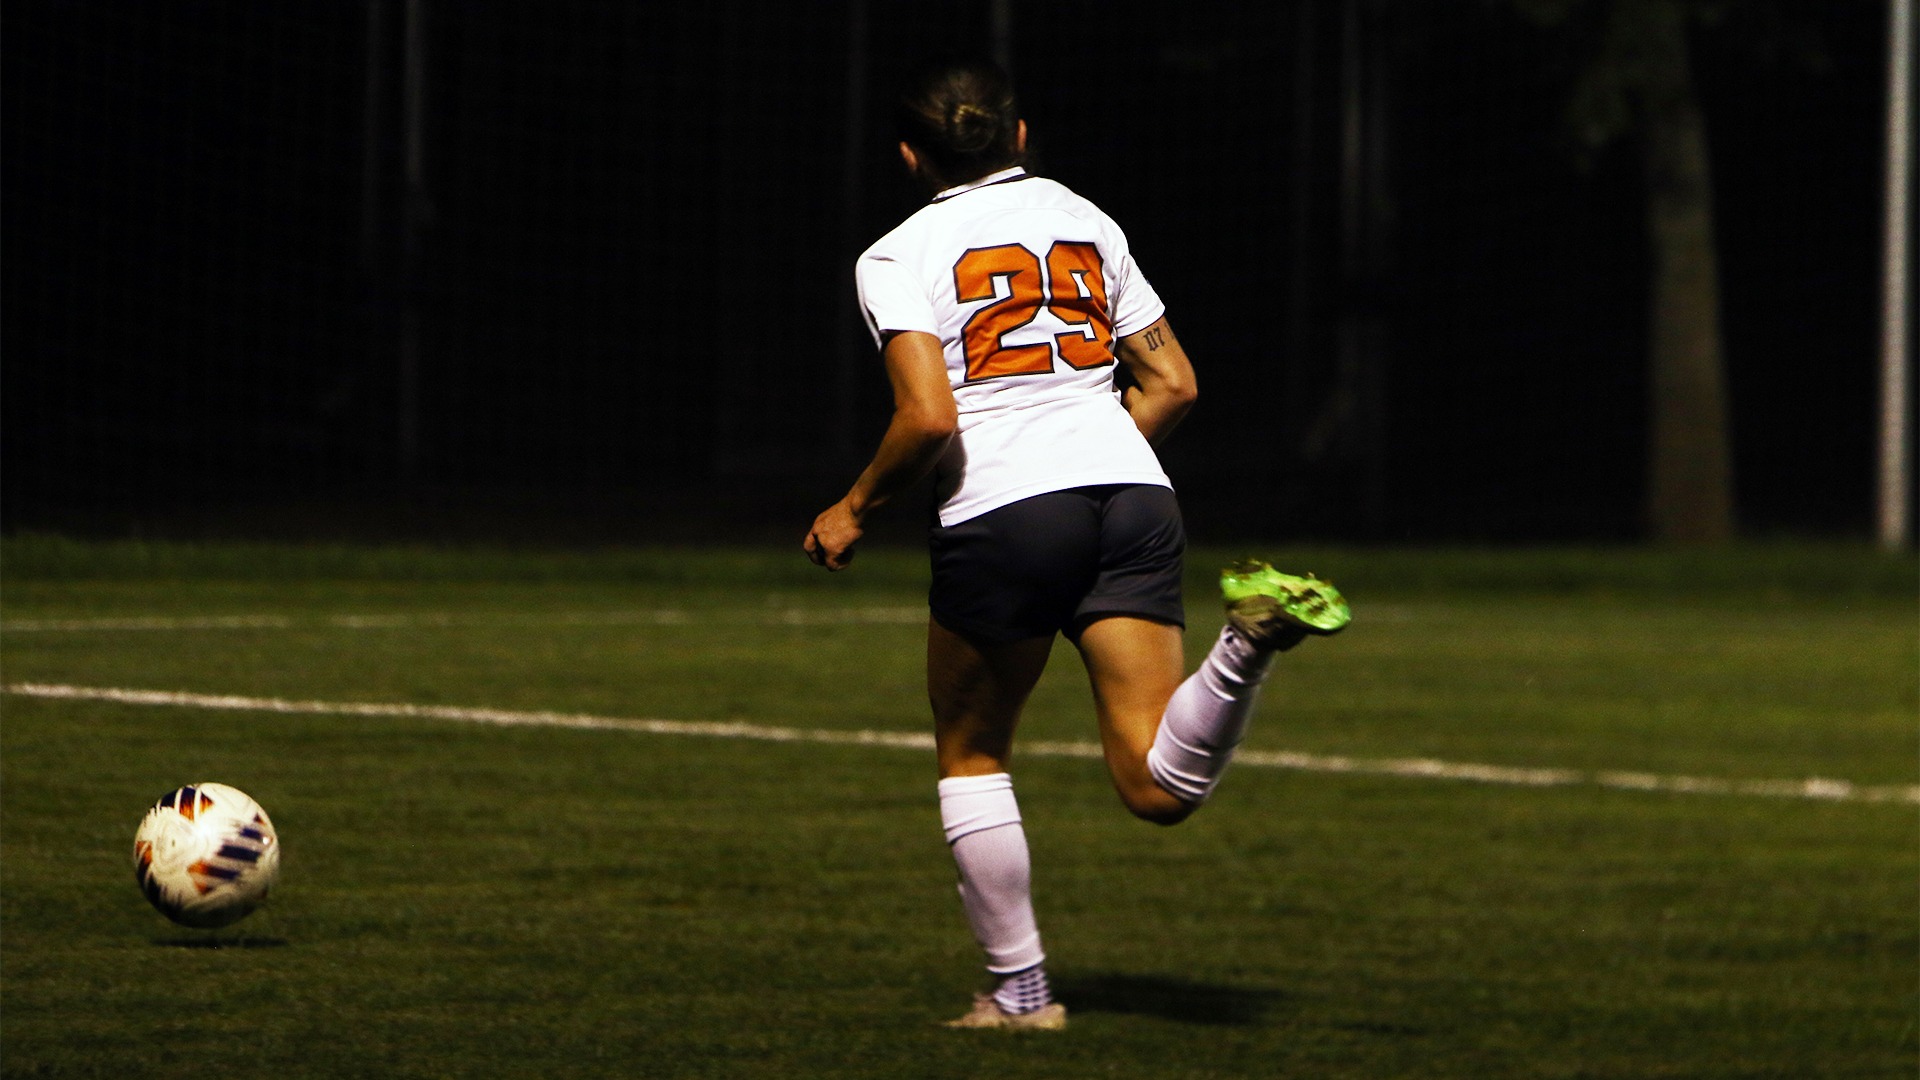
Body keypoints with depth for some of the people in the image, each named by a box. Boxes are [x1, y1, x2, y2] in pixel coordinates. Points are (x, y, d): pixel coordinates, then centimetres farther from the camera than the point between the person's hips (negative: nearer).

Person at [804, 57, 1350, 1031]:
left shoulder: (900, 256, 3)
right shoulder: (1086, 221, 19)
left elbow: (929, 418, -10)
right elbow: (1172, 383, 19)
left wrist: (855, 509, 6)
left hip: (1001, 515, -4)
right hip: (1133, 490, 4)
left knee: (970, 752, 19)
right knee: (1162, 787, -5)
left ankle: (1020, 990, 17)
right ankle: (1248, 638, -31)